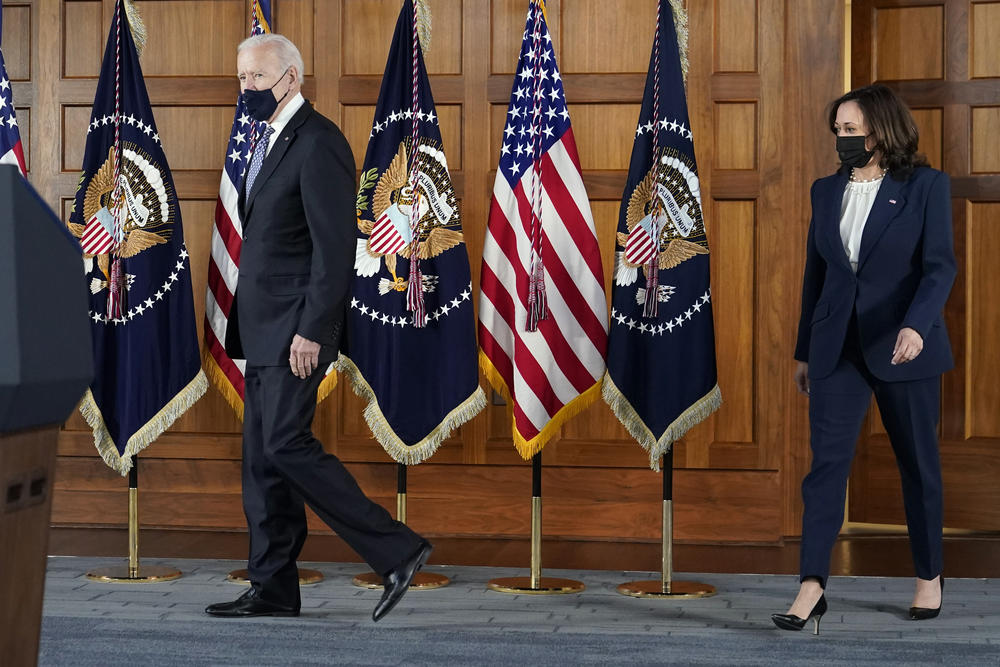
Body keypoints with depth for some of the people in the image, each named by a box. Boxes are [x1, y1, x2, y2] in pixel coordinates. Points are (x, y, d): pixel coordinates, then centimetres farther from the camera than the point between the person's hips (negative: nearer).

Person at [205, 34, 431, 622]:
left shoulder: (318, 143, -13)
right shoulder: (271, 141, 18)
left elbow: (335, 247, -19)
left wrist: (311, 331, -22)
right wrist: (247, 326, 16)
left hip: (297, 328, -10)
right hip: (266, 329, 10)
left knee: (287, 445, -15)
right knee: (261, 454, 9)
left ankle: (398, 551, -8)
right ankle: (274, 588, 14)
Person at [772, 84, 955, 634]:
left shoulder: (926, 186, -3)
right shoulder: (826, 191, 9)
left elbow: (939, 264, -11)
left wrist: (917, 325, -28)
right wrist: (804, 351, 13)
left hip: (902, 346, -3)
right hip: (837, 347, 3)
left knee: (918, 463, 9)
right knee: (827, 462, -6)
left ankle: (929, 576, 26)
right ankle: (811, 588, -8)